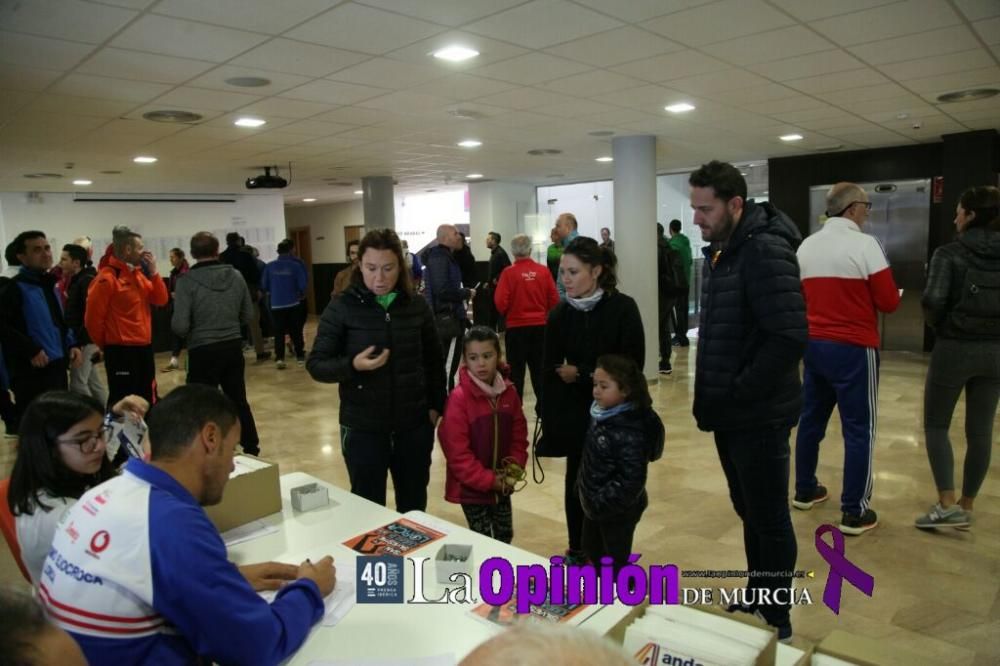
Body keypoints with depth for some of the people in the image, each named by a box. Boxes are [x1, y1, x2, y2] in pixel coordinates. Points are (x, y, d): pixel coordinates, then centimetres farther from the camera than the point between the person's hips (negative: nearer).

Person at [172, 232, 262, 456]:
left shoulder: (188, 281, -14)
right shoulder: (236, 275, -2)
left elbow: (180, 326, -16)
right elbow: (248, 315, 6)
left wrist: (195, 330, 5)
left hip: (203, 351, -4)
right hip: (233, 347, 5)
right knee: (239, 400, 18)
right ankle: (252, 449, 27)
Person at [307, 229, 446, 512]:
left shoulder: (416, 304, 0)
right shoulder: (343, 307, -8)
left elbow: (434, 359, 10)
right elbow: (316, 365, -8)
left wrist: (436, 405, 4)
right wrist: (352, 365, -25)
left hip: (414, 423, 3)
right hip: (363, 427, -2)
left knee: (414, 505, 16)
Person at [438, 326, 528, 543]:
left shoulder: (509, 392, -1)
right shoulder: (459, 398, -19)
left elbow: (519, 435, 7)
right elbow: (457, 452, -19)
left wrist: (514, 469, -7)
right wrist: (488, 480, -17)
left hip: (502, 485, 5)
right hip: (471, 487, -5)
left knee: (505, 535, 19)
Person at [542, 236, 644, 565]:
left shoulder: (622, 308, -10)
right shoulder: (559, 314, -1)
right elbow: (550, 373, -3)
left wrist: (580, 375, -10)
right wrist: (551, 422, -11)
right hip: (576, 414, 3)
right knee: (577, 482, 9)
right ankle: (578, 551, 27)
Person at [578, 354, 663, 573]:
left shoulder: (630, 432, -29)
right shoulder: (601, 415, -2)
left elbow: (630, 479, -30)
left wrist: (602, 502, -24)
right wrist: (587, 492, 12)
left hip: (618, 510, -9)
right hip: (594, 504, 9)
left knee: (616, 562, 8)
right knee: (592, 550, 26)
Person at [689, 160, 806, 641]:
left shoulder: (765, 250, -18)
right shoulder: (720, 250, 11)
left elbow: (789, 337, -27)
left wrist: (737, 395, -21)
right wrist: (711, 397, 10)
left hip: (758, 414, -9)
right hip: (730, 412, 9)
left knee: (769, 520, 7)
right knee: (749, 512, 21)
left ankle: (776, 620, 25)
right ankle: (756, 601, 38)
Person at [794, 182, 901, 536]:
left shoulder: (805, 246, 7)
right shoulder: (865, 244, -12)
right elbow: (889, 302, -11)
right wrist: (887, 295, 10)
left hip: (813, 344, 7)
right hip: (853, 347, -6)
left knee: (811, 419, 16)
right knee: (859, 428, 2)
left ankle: (805, 490, 28)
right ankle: (855, 513, 7)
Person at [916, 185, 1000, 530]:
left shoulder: (949, 253, -11)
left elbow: (933, 300, -21)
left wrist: (937, 324, -1)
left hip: (954, 348, -5)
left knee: (936, 425, 8)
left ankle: (947, 504, 0)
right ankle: (967, 505, 22)